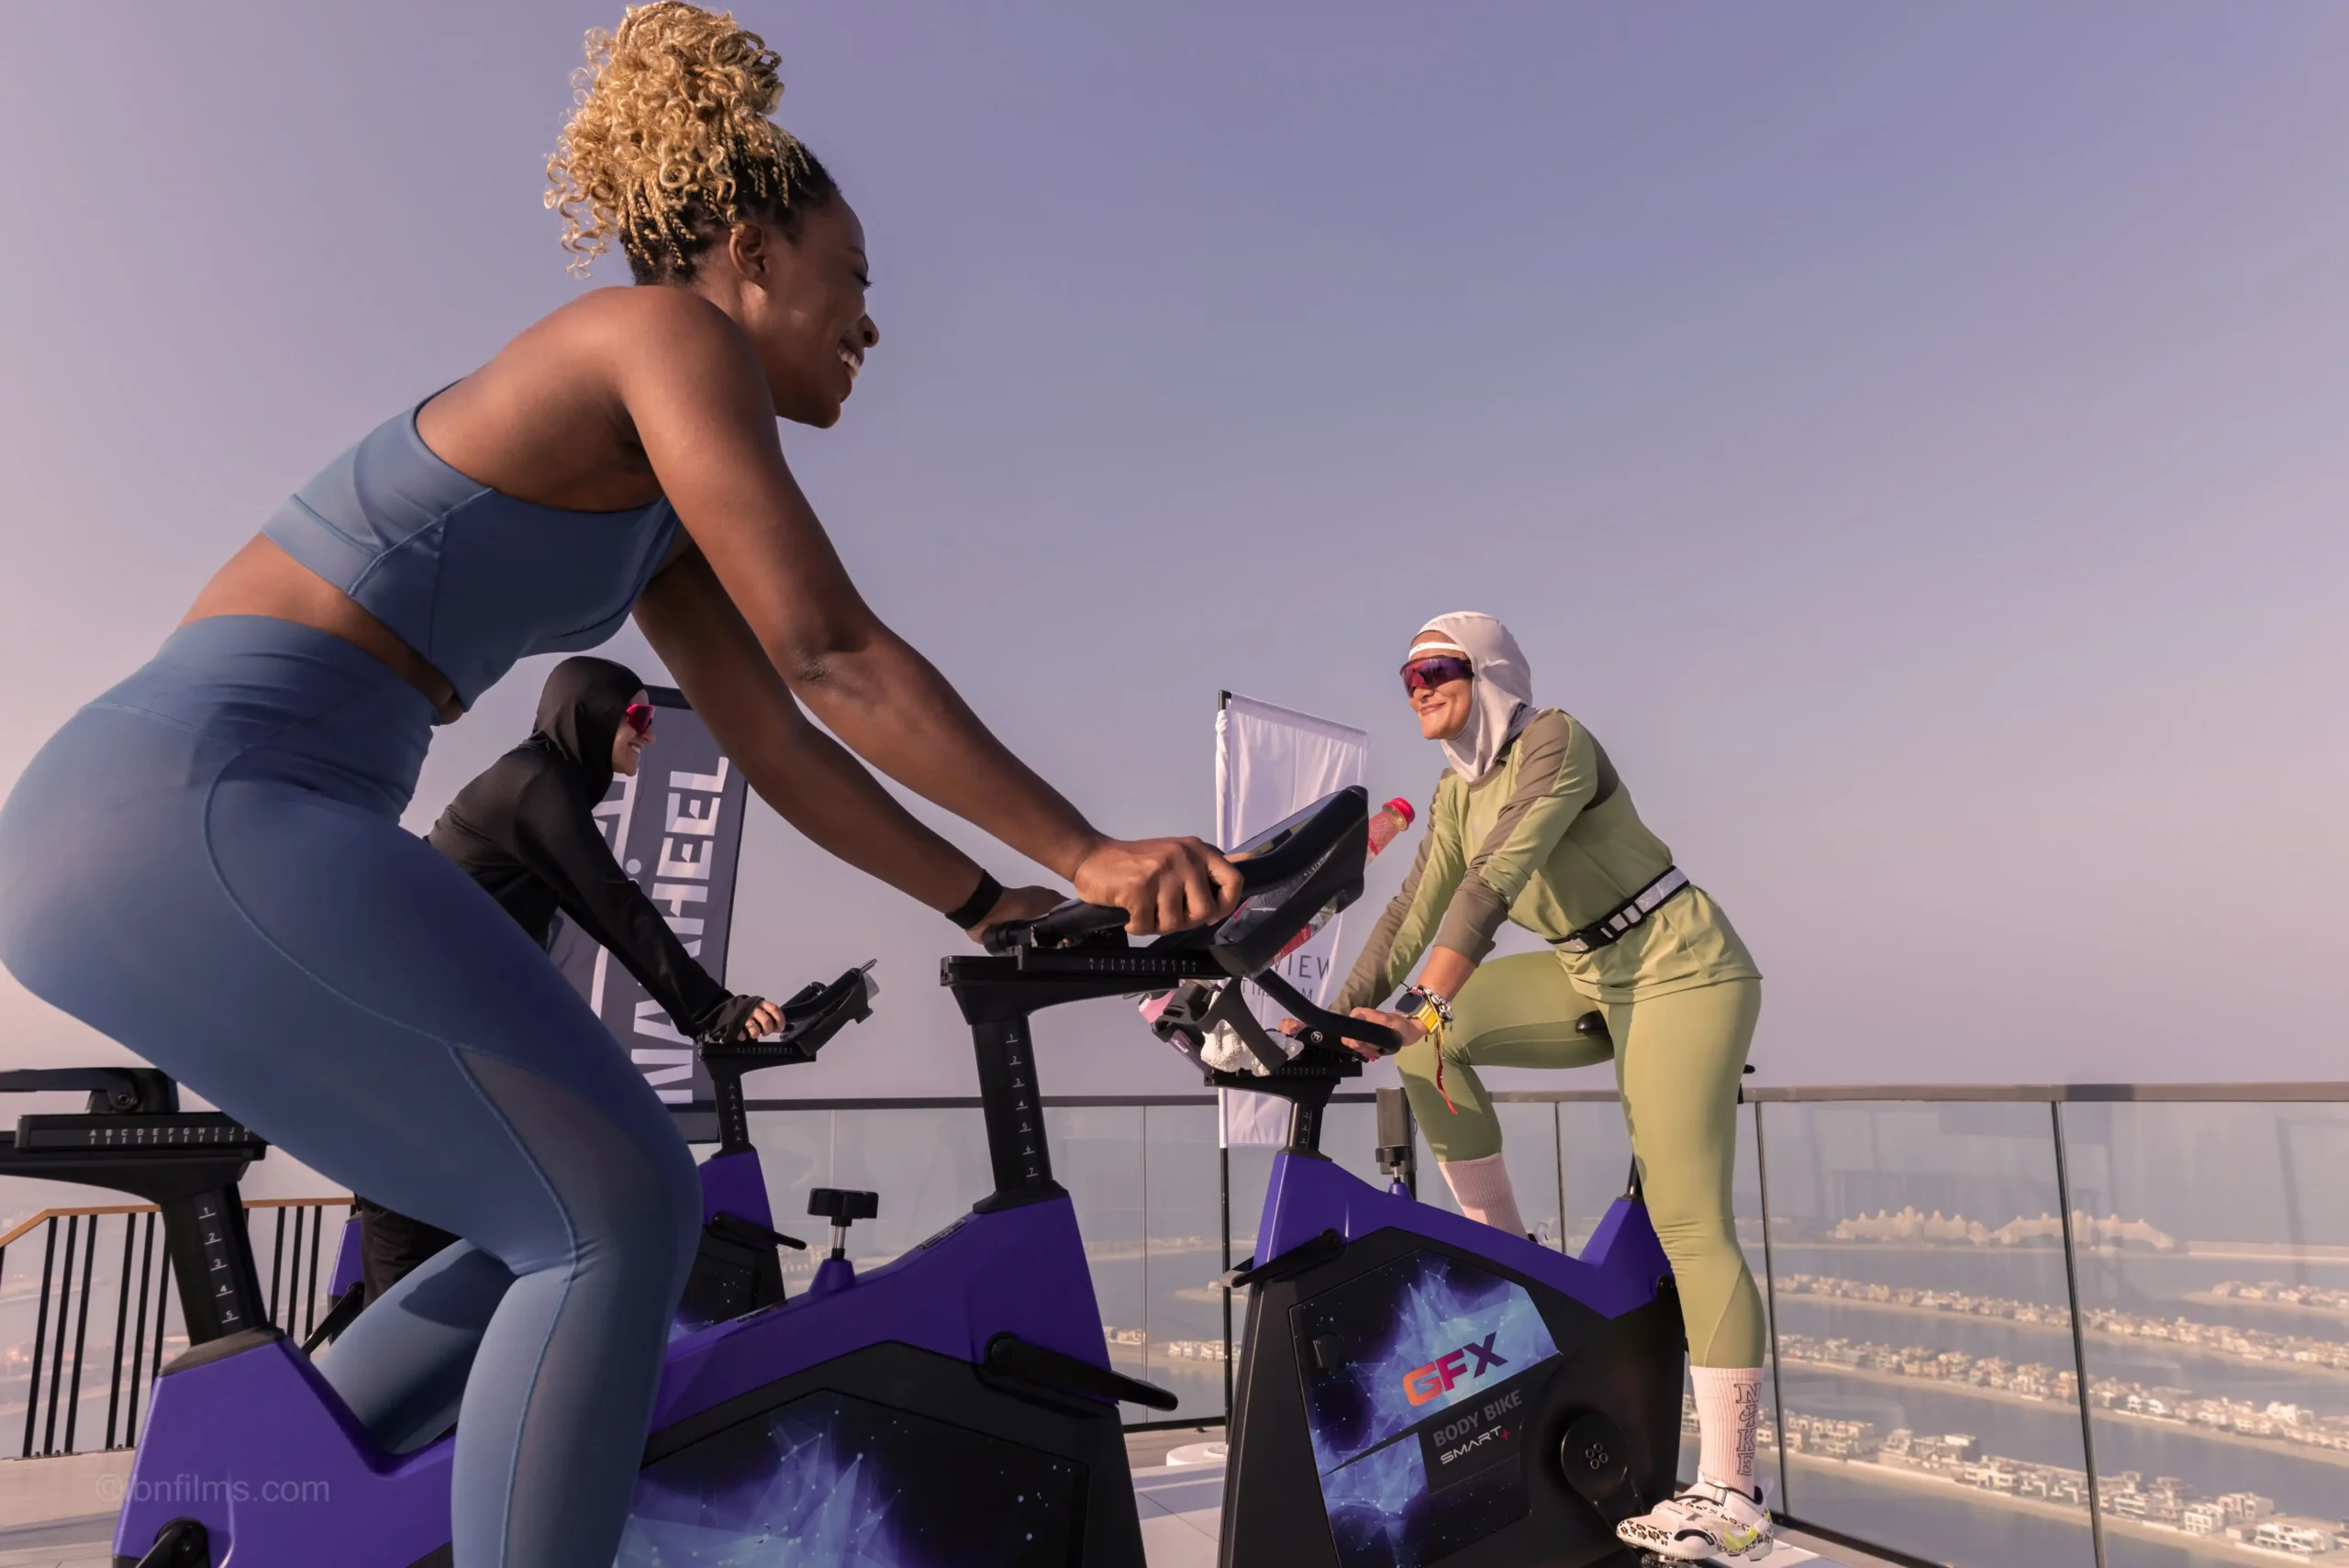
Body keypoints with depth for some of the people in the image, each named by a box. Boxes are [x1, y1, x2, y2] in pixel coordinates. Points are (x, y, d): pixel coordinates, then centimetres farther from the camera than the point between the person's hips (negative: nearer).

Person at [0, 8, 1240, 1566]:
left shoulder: (657, 506, 19)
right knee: (624, 1211, -10)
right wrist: (1092, 854, -12)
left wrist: (992, 906, 16)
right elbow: (834, 658, -16)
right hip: (190, 806, -10)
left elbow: (780, 743, 18)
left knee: (561, 1226, 14)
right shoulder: (669, 330, -8)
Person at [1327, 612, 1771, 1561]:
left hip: (1680, 971, -8)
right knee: (1427, 1035, -9)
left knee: (1685, 1221, -12)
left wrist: (1424, 1006, -38)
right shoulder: (1457, 793, 7)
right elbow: (1414, 910, 1)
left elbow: (1495, 882, -30)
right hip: (1589, 982, 8)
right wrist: (1336, 1016, -9)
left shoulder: (1554, 740, -18)